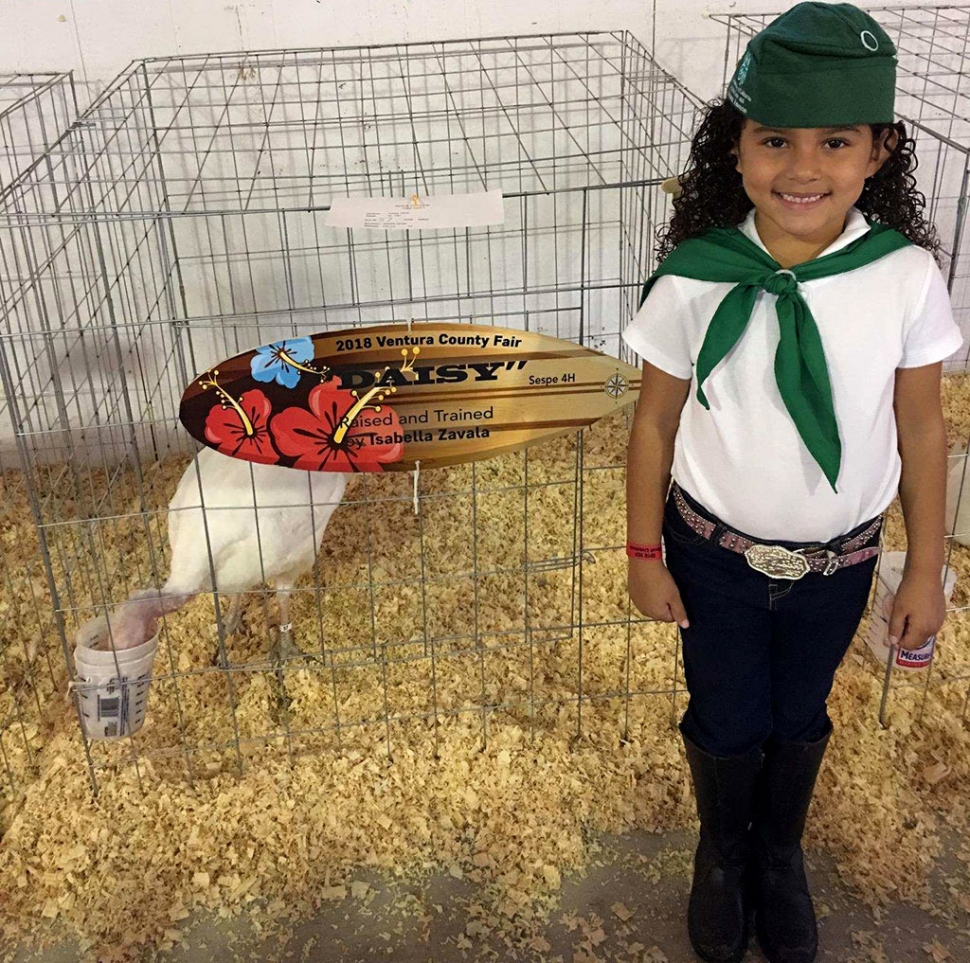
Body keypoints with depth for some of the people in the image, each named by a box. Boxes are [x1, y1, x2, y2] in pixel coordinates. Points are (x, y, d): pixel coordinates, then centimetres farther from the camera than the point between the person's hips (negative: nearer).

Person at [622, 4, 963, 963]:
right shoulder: (694, 280, -20)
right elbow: (655, 422, -8)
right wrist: (646, 555, -2)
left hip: (838, 563, 1)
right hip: (716, 554, -1)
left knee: (798, 719, 22)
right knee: (726, 724, 18)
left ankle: (780, 858, 52)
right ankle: (721, 856, 50)